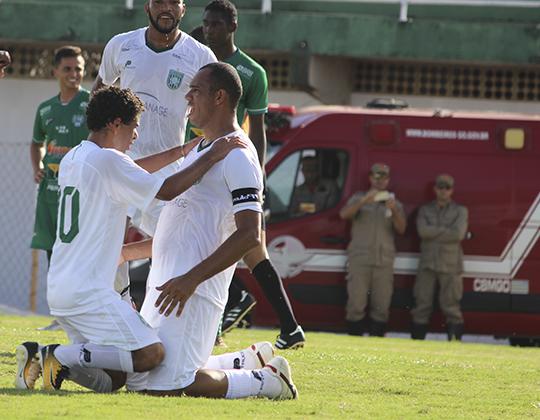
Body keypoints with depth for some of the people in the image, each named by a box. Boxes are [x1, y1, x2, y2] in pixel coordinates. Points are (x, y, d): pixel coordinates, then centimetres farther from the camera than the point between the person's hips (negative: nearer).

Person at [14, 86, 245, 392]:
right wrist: (211, 158, -1)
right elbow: (166, 190, -10)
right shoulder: (107, 160, -12)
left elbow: (132, 172, 31)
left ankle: (39, 356, -1)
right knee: (151, 354, -15)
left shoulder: (74, 158, 16)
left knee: (112, 380, 12)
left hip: (60, 286, 9)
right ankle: (61, 357, -15)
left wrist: (181, 152, 28)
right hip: (86, 291, -9)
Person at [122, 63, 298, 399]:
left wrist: (192, 278, -27)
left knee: (162, 386, -18)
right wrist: (129, 251, 30)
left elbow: (250, 235, -22)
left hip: (194, 292, -10)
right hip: (164, 282, 10)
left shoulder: (237, 156, -12)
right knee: (137, 377, 12)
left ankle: (266, 381, 0)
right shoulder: (201, 151, 20)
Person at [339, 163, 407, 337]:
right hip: (360, 259, -2)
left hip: (384, 262, 2)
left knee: (381, 307, -2)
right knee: (356, 305, -9)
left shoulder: (394, 203, 15)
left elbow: (401, 229, 1)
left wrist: (394, 211, -19)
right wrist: (364, 201, -22)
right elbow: (344, 214, -7)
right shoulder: (358, 198, 12)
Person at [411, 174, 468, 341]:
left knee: (451, 308, -7)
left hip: (450, 266, -2)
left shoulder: (460, 211, 8)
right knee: (422, 306, -2)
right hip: (427, 265, 2)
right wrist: (446, 231, -6)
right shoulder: (425, 210, 14)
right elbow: (423, 230, -5)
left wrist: (434, 233, -5)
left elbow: (459, 234, -9)